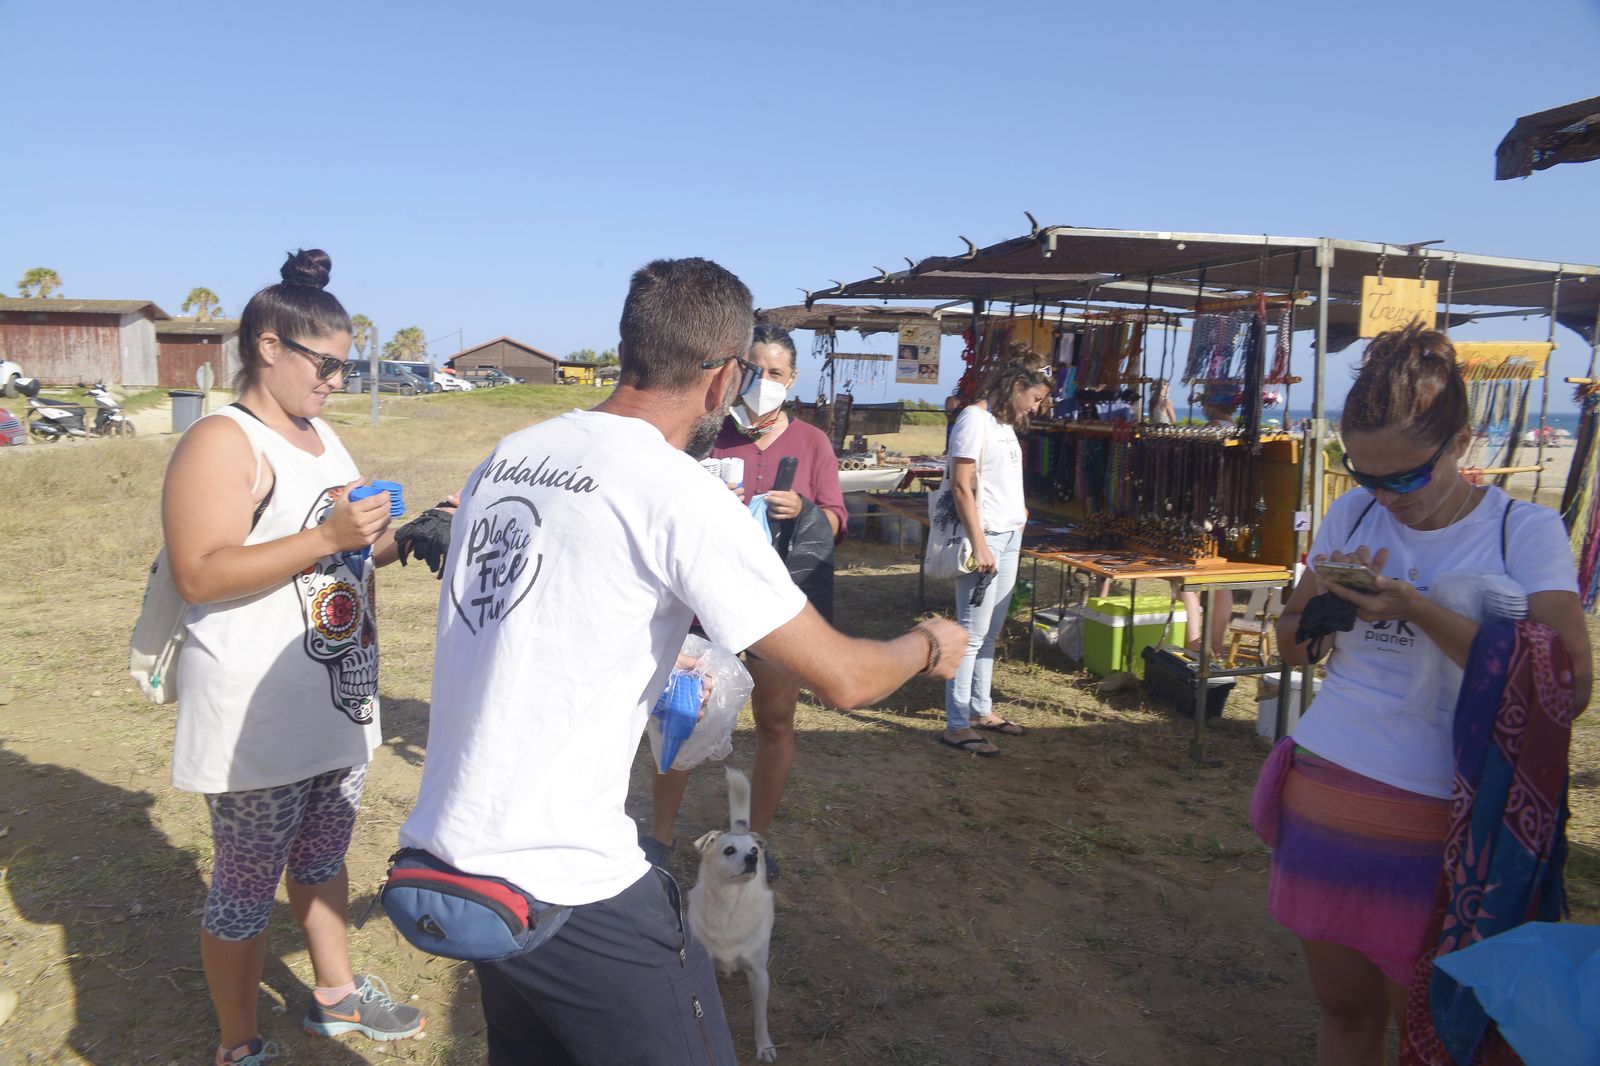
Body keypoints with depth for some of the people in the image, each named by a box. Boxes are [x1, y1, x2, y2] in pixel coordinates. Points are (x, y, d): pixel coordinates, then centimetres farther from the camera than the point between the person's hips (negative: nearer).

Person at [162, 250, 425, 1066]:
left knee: (322, 859, 24)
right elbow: (198, 574, -25)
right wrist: (328, 536, -28)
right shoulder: (221, 442, -15)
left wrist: (390, 539, 4)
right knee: (247, 889, 8)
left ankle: (336, 996, 42)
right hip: (260, 716, -8)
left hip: (337, 700, 8)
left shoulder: (321, 435, 12)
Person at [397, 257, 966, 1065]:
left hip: (449, 851, 8)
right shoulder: (678, 491, -17)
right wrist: (929, 644, 8)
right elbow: (840, 678, -12)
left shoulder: (505, 456, 4)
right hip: (567, 888, -8)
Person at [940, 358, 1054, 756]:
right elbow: (961, 486, -16)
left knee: (990, 633, 13)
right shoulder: (975, 419, -10)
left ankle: (981, 710, 22)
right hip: (985, 540, -9)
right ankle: (956, 726, -3)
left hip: (1010, 538, 9)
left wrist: (1017, 509, 8)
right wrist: (980, 544, -20)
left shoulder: (1005, 423, 17)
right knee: (972, 634, -7)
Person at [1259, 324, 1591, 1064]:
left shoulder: (1526, 532, -7)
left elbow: (1569, 685, -20)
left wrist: (1418, 611, -26)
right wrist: (1324, 602, -9)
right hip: (1324, 798, 4)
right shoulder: (1352, 516, 5)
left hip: (1440, 822, -3)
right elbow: (1293, 649, 12)